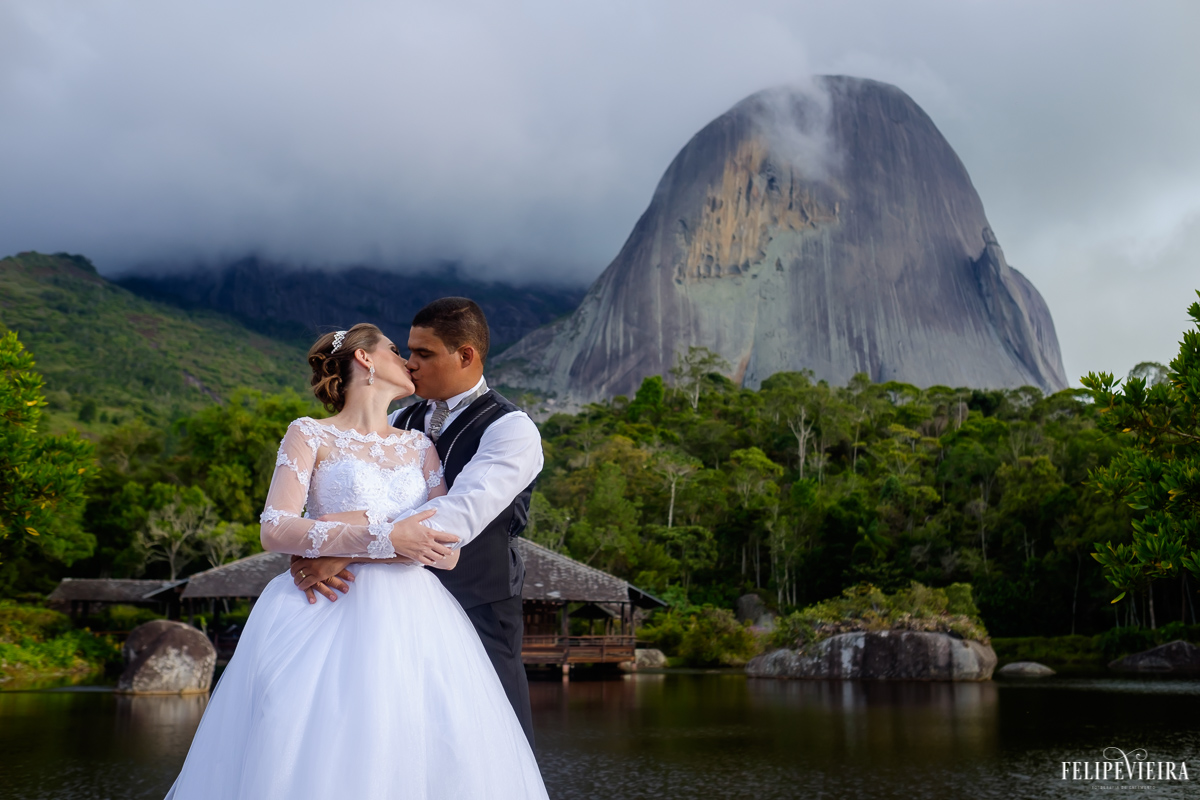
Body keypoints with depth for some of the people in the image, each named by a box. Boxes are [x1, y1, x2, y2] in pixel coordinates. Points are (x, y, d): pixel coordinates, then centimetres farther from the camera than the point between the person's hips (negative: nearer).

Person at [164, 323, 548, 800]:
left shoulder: (419, 447, 16)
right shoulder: (310, 434, 5)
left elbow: (448, 552, 5)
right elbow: (276, 531, -10)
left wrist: (360, 524, -9)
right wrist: (388, 538, -17)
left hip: (413, 620, 4)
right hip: (332, 618, -3)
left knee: (410, 758, -2)